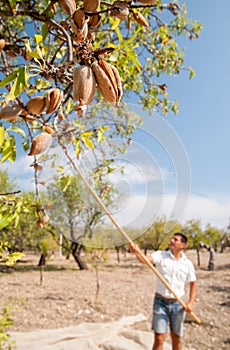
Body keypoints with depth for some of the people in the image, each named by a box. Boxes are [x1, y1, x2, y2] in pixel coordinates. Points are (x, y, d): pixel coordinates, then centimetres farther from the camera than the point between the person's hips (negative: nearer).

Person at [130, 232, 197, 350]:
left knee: (176, 337, 16)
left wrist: (190, 302, -1)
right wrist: (137, 252, -46)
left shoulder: (187, 264, -2)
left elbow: (193, 283, 10)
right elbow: (146, 259, -26)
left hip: (177, 304, 2)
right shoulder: (161, 255, -7)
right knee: (159, 338, -2)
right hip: (161, 302, -2)